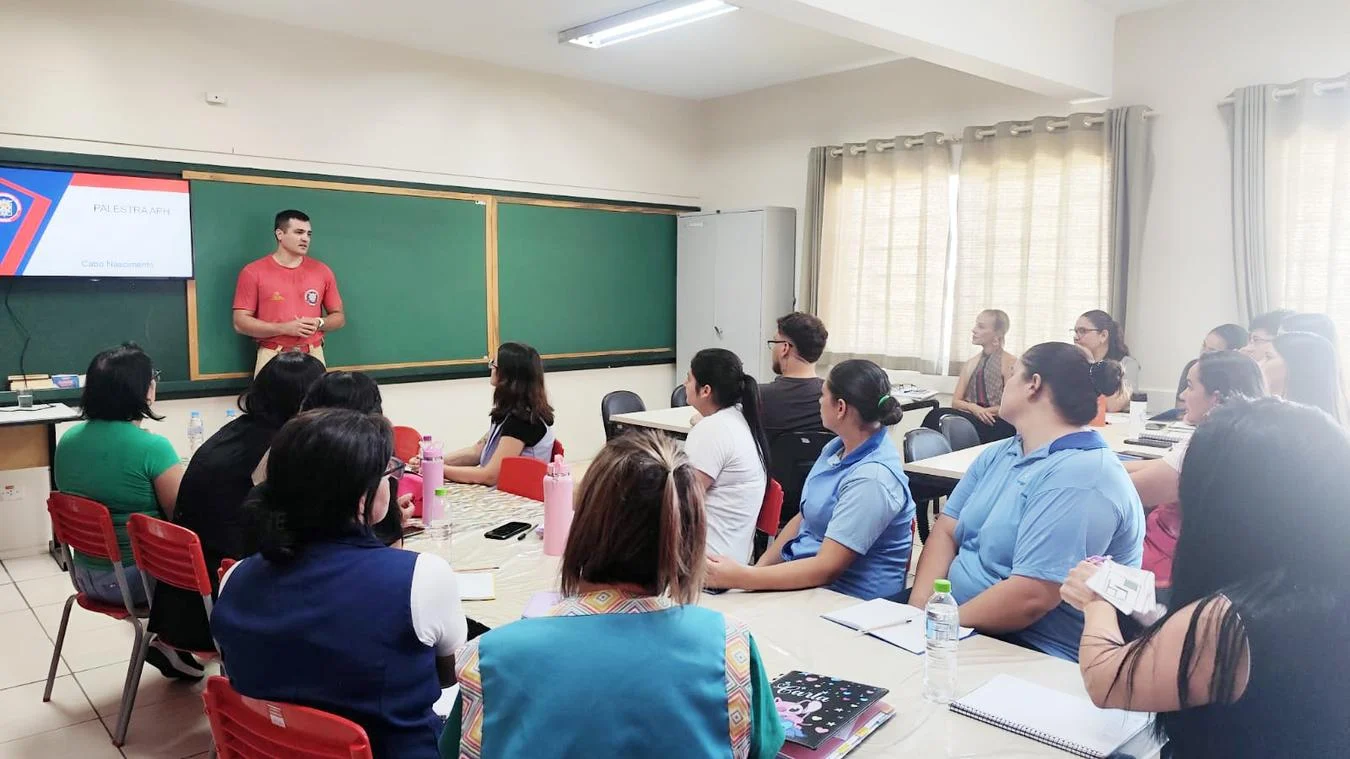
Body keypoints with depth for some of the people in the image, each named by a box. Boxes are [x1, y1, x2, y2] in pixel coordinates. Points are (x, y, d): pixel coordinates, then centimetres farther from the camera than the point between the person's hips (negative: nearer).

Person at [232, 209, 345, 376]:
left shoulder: (322, 271, 7)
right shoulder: (253, 272, 0)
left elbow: (339, 317, 13)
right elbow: (241, 323, -4)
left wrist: (319, 323, -9)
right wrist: (284, 328, -15)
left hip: (313, 358, 2)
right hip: (272, 358, -2)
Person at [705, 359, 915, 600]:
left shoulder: (873, 479, -22)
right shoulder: (837, 447, 6)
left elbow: (826, 569, -24)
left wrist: (743, 578, -28)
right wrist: (760, 566, 3)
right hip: (801, 572, 8)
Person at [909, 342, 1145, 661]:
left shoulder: (1079, 480, -19)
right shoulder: (997, 454, 10)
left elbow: (1029, 599, -25)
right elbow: (945, 531, 5)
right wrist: (920, 611, -10)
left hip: (1034, 660, -7)